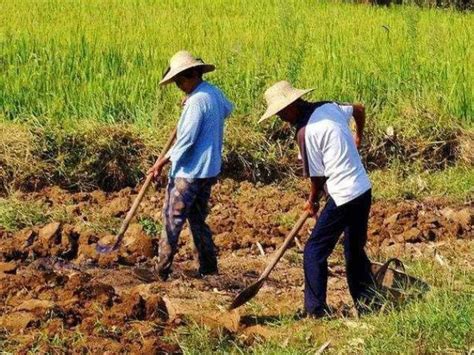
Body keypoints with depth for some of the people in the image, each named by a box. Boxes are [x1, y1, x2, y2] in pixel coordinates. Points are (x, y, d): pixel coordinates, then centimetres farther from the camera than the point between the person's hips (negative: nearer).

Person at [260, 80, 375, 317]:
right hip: (364, 190, 9)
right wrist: (358, 136, 43)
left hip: (343, 197, -9)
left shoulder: (305, 132, -17)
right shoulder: (329, 107, 5)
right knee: (355, 251, 20)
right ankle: (367, 303, 25)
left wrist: (312, 201, 9)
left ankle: (316, 310, 1)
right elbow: (359, 109, 25)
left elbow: (318, 176, -10)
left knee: (315, 251, 1)